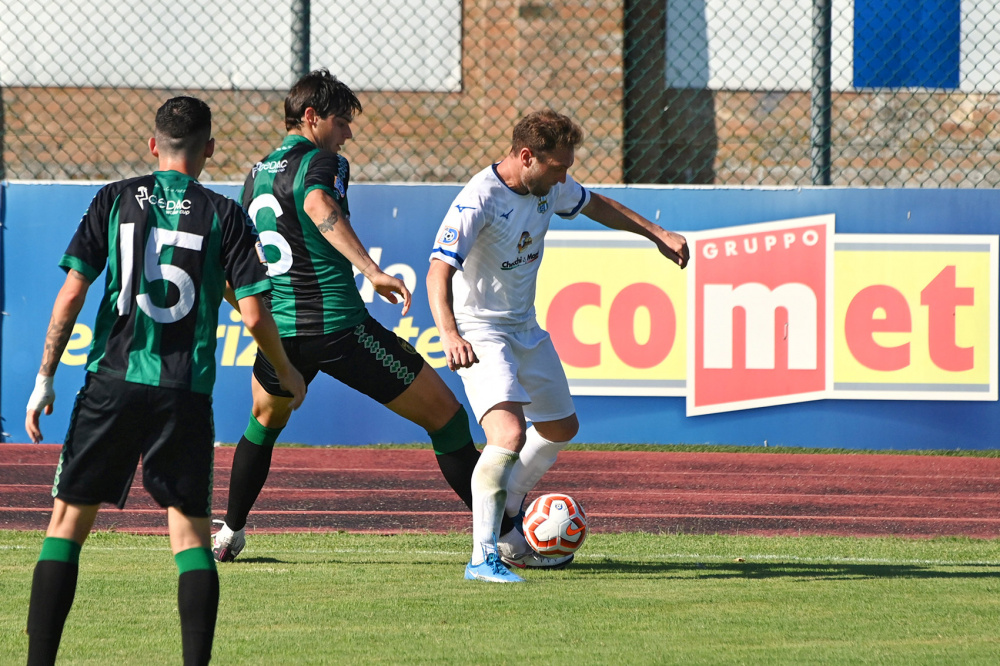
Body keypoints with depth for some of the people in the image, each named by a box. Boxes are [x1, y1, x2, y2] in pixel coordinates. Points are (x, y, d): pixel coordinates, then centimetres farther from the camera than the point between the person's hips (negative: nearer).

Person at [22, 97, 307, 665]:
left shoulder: (116, 201, 5)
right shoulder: (224, 216, 1)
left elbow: (72, 294, 1)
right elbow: (254, 315, -1)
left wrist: (45, 377, 7)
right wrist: (288, 372, 17)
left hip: (113, 382, 1)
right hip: (185, 394, -1)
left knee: (69, 520, 6)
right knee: (191, 531, 6)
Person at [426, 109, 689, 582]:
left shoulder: (550, 186, -2)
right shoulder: (480, 200, -27)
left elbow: (594, 205, 21)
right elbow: (439, 270, -35)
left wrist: (657, 234, 20)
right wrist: (450, 336, -50)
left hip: (525, 328, 9)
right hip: (480, 331, -9)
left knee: (561, 428, 22)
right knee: (510, 434, -27)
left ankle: (507, 509, 45)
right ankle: (483, 557, -24)